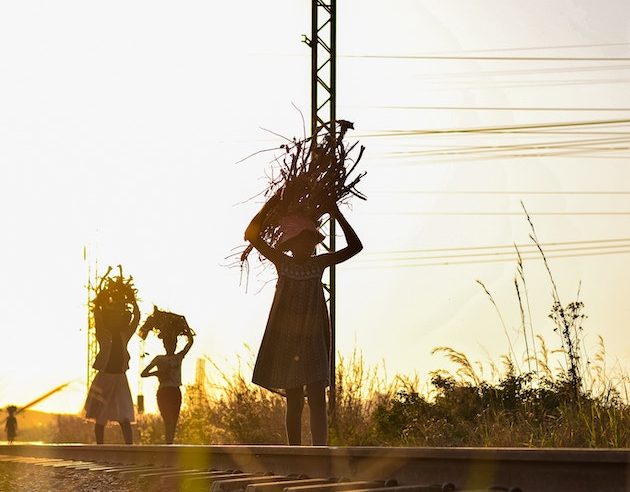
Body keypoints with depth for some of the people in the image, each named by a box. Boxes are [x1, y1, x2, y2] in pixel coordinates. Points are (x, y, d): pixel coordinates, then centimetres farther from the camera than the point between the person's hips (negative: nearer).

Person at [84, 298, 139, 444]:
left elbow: (137, 317, 4)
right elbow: (97, 314, -10)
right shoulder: (103, 335, 1)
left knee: (125, 419, -8)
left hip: (120, 379, 2)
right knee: (100, 419, 4)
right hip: (104, 377, -2)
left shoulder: (124, 336, 9)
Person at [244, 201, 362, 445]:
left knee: (317, 401, -10)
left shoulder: (319, 264, 5)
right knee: (294, 404, 3)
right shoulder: (281, 262, 0)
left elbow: (355, 246, 3)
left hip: (314, 342, 1)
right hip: (286, 342, -1)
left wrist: (338, 216, -3)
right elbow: (251, 235, -9)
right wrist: (270, 204, -11)